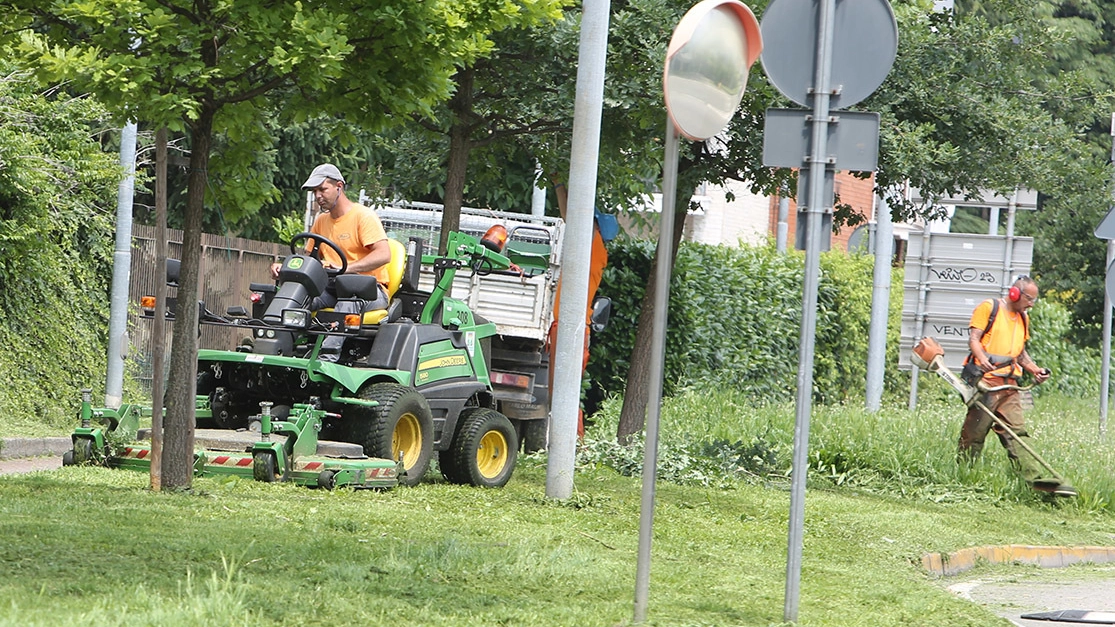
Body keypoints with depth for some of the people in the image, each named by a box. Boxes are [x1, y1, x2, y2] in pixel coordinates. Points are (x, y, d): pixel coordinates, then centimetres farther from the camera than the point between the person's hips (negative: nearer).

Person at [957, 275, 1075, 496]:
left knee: (1017, 433, -3)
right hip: (985, 380, -6)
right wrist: (983, 359, -27)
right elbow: (973, 339, -8)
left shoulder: (1023, 319, 22)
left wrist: (1034, 369, 10)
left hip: (1009, 385, 6)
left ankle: (1040, 478, -15)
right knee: (974, 433, -3)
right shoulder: (988, 308, -1)